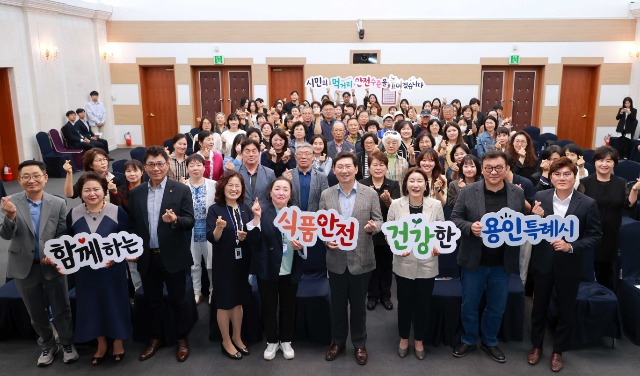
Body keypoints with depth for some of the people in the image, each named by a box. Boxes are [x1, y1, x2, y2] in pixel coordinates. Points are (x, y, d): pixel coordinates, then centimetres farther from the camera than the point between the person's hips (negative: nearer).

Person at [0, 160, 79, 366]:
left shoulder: (58, 203, -6)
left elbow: (63, 234, -3)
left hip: (52, 265, -1)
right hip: (24, 266, 1)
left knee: (61, 309, 11)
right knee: (36, 311, 17)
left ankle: (67, 344, 32)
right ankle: (47, 345, 37)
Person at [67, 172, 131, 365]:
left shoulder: (117, 212, -12)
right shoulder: (73, 214, -2)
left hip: (112, 270, -3)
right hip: (85, 271, 3)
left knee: (115, 303, 9)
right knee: (92, 305, 14)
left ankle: (118, 342, 33)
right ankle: (101, 344, 36)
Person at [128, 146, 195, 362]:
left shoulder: (181, 190, -6)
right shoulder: (135, 193, 5)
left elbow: (190, 221, -10)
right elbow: (132, 224, 10)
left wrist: (175, 220, -29)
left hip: (173, 257, -3)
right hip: (147, 257, 3)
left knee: (178, 300, 9)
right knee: (152, 301, 17)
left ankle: (182, 340, 26)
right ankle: (155, 339, 34)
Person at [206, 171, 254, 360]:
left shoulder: (245, 209, 4)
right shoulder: (215, 209, -9)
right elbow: (211, 238, -14)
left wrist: (246, 236, -13)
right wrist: (219, 227, -33)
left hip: (242, 261, 4)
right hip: (223, 263, -4)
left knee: (238, 301, 15)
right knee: (224, 303, 6)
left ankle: (237, 338, 31)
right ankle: (226, 342, 22)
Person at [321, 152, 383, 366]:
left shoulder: (370, 194, -4)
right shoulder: (326, 195, 1)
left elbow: (378, 220, -1)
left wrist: (373, 227, -23)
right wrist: (326, 240, -13)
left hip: (361, 259, -1)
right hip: (336, 259, 2)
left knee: (358, 304, 12)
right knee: (337, 303, 15)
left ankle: (359, 344, 30)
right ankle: (338, 342, 34)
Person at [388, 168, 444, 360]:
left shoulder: (436, 205, -4)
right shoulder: (396, 204, -4)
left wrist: (438, 246, -17)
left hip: (427, 264, 0)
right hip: (404, 264, 0)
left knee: (423, 304, 14)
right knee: (404, 303, 14)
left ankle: (419, 340, 35)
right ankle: (403, 338, 36)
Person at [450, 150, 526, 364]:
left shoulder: (518, 194, -1)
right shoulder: (468, 192, -7)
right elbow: (454, 218, -4)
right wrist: (470, 227, -22)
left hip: (502, 264, 2)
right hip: (474, 261, -1)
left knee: (497, 307, 17)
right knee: (469, 305, 13)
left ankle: (490, 342, 39)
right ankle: (468, 341, 35)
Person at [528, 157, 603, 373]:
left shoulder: (588, 204, -11)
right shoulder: (540, 198, -8)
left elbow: (595, 236, -7)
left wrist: (571, 246, -21)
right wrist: (536, 218, -24)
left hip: (569, 265, -1)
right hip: (542, 263, 1)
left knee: (566, 310, 15)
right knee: (539, 307, 17)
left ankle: (558, 350, 36)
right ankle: (536, 345, 37)